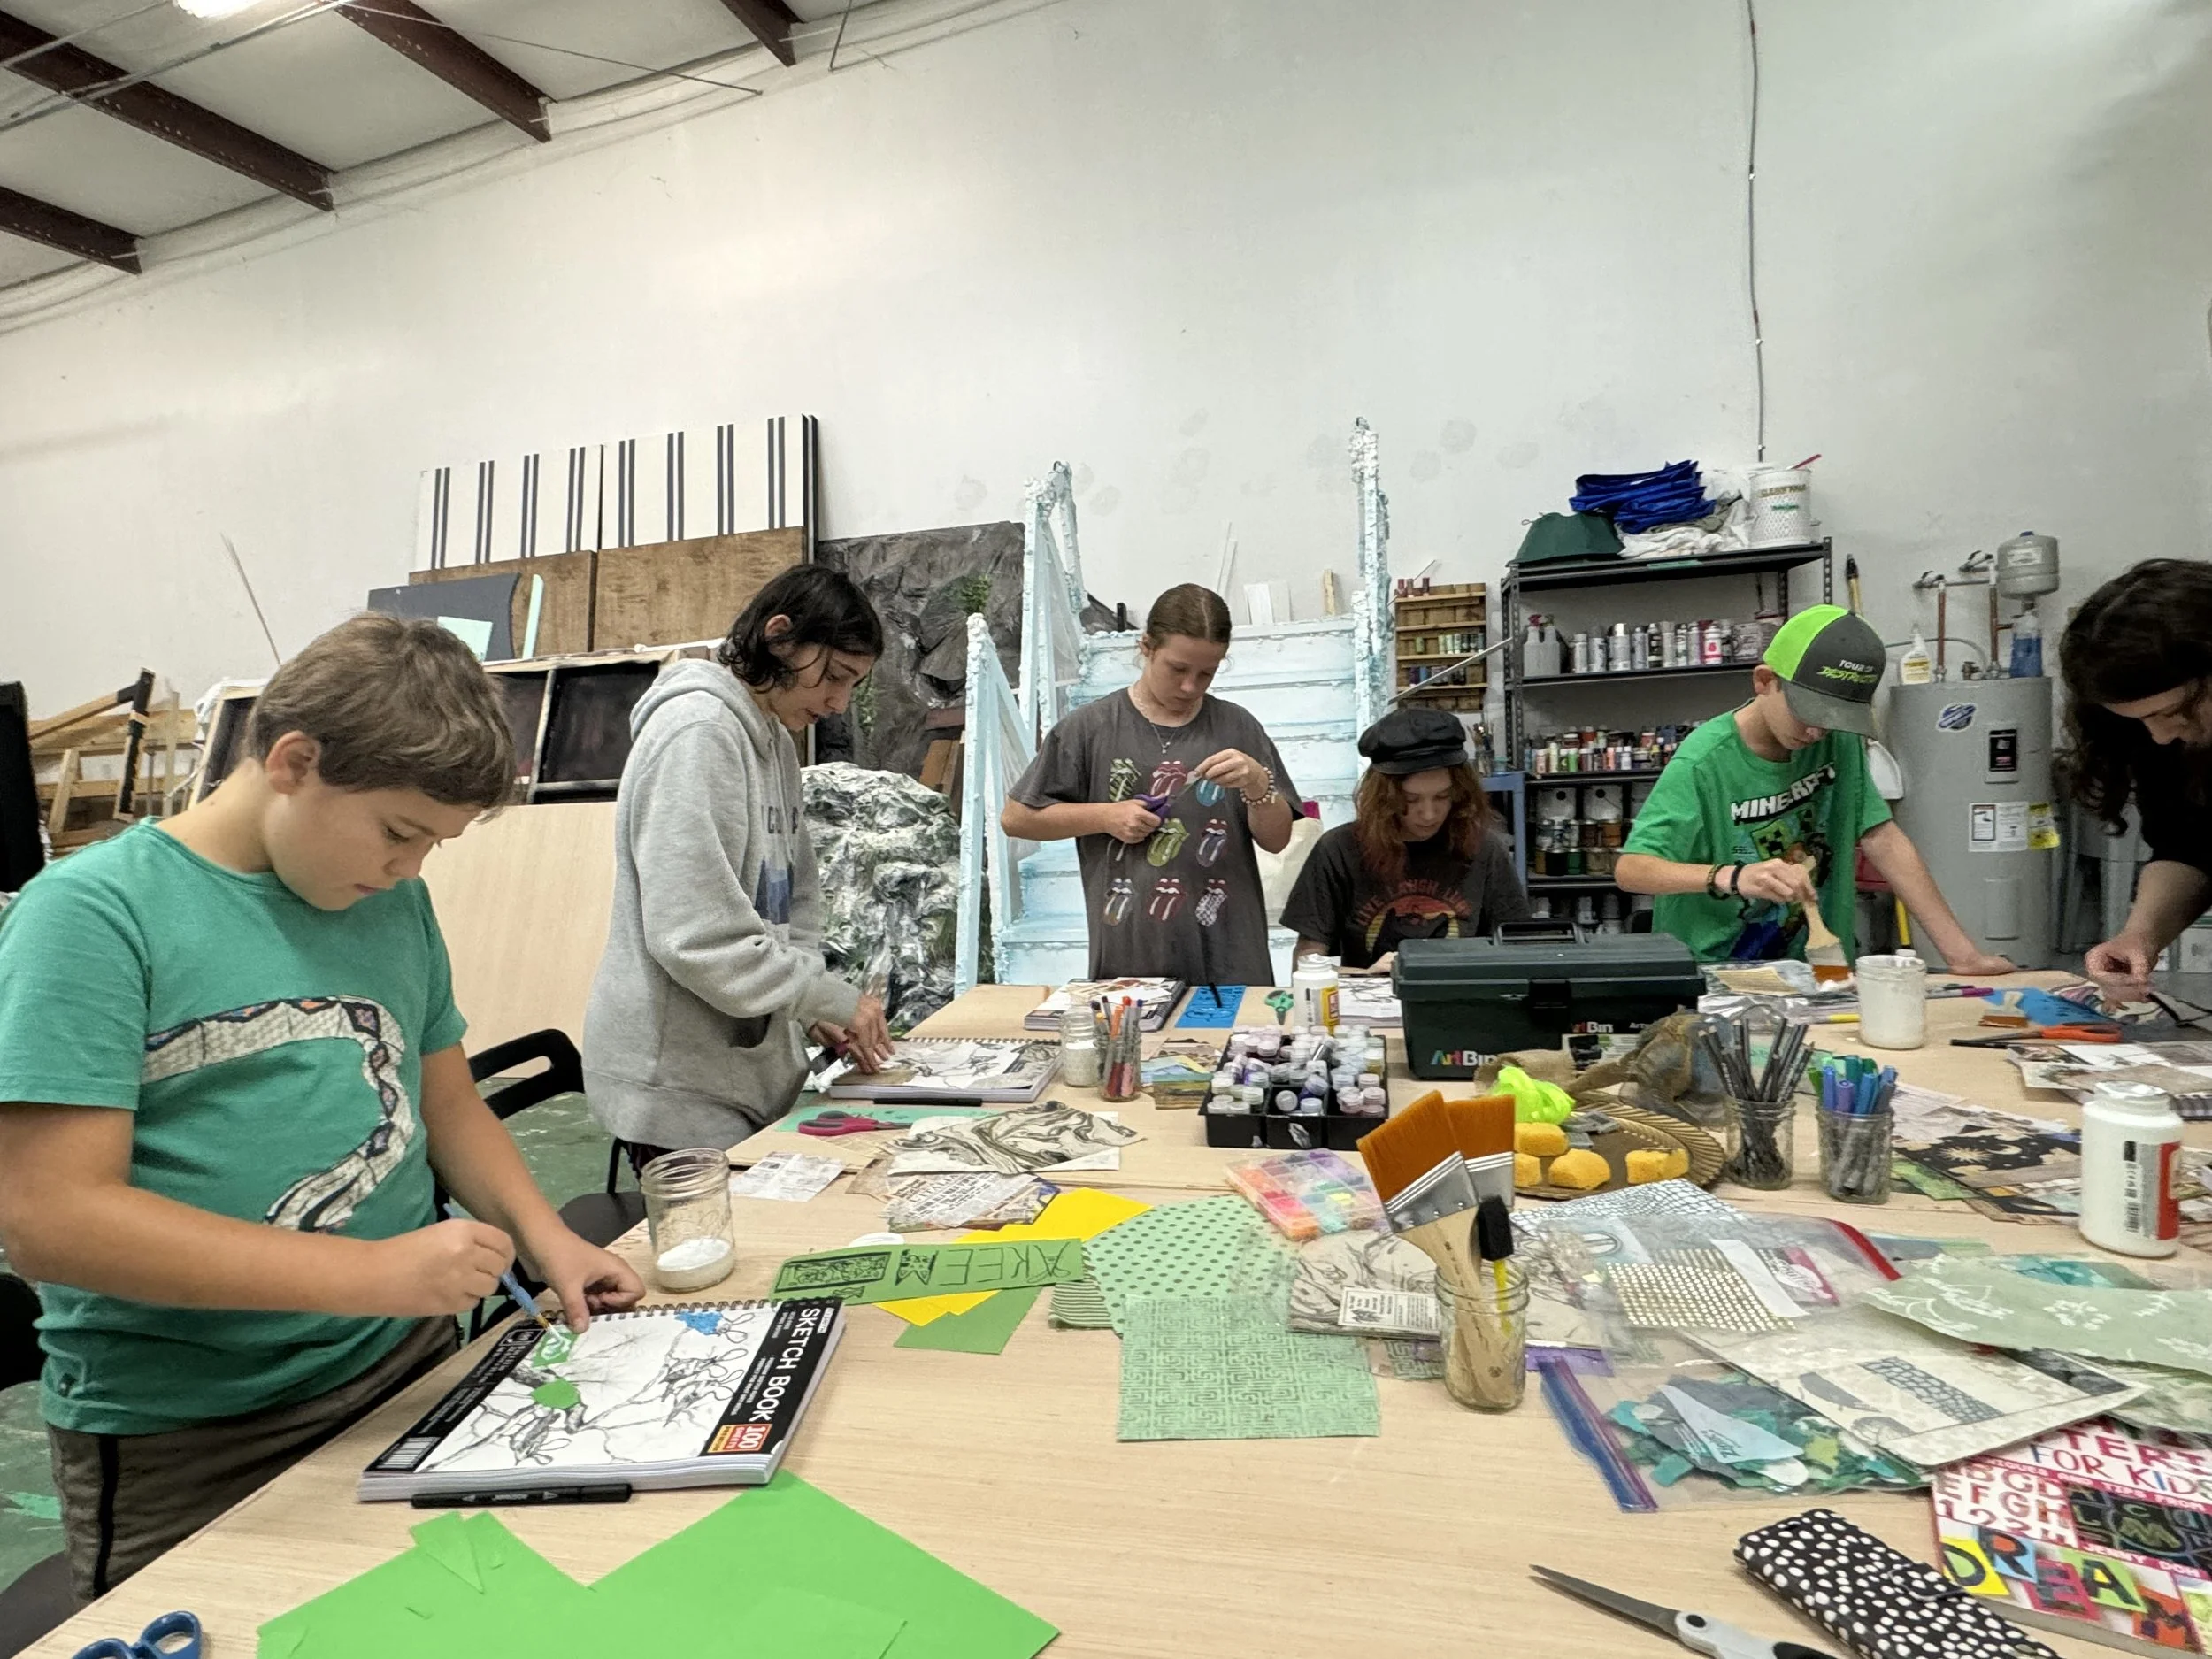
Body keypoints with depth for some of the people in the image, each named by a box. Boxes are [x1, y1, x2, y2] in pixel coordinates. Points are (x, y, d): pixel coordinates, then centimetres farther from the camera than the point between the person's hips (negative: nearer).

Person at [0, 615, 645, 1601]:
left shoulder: (392, 899, 3)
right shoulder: (94, 914, -15)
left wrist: (543, 1236, -3)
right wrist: (371, 1272, -26)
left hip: (408, 1371, 6)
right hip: (185, 1446, -5)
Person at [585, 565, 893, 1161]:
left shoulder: (775, 739, 11)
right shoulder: (697, 731, -18)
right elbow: (696, 936, -24)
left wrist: (813, 1011, 1)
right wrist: (831, 998, -16)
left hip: (753, 1066, 9)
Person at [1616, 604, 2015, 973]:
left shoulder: (1837, 741, 2)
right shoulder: (1705, 762, -16)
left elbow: (1882, 839, 3)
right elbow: (1630, 869, -23)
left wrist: (1960, 952, -2)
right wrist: (1731, 876, -38)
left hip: (1810, 973, 5)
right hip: (1708, 976, -4)